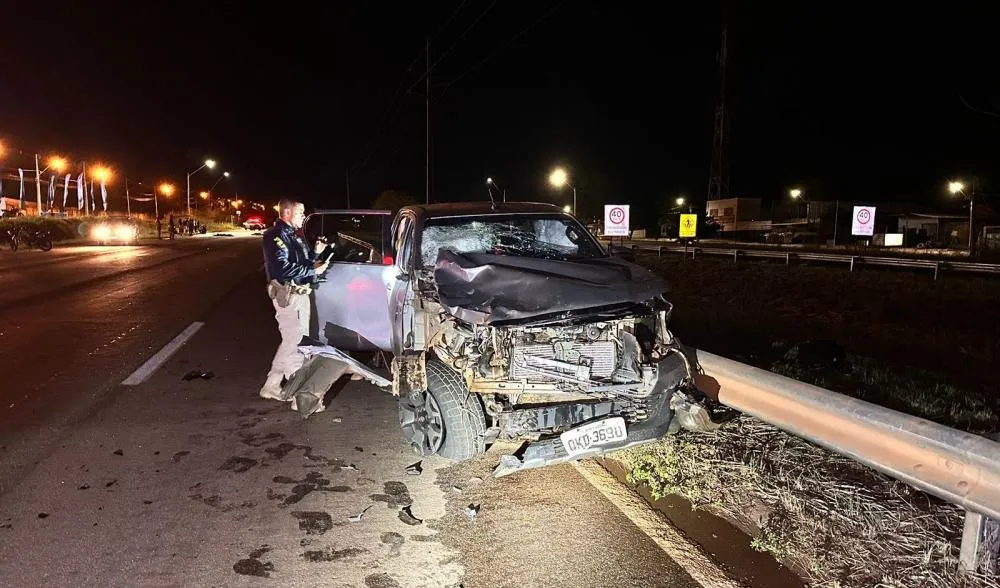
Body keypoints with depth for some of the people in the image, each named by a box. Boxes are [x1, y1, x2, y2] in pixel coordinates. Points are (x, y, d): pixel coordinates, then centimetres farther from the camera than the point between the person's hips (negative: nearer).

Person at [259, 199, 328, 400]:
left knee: (298, 338, 11)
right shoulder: (276, 235, -12)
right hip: (287, 294, -10)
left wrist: (315, 253, 7)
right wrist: (313, 270, -20)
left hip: (300, 293, 10)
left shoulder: (294, 235, 18)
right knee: (293, 339, -12)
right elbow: (283, 268, -23)